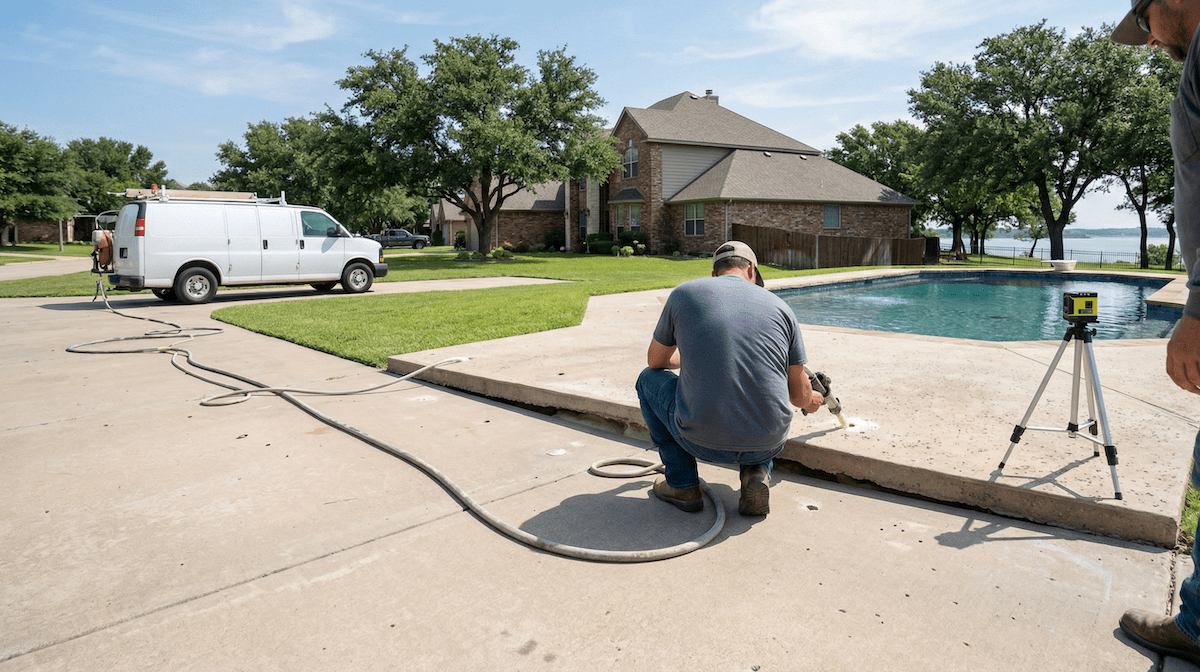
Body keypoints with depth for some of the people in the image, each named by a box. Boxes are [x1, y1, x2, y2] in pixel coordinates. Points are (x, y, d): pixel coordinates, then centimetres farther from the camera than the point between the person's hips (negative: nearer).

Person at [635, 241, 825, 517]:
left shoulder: (684, 293, 4)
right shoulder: (779, 306, 8)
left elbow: (656, 361, 19)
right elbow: (799, 393, 14)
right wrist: (811, 402, 40)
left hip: (703, 441, -3)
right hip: (769, 445, 3)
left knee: (649, 379, 25)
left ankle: (682, 484, 20)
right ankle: (757, 472, 11)